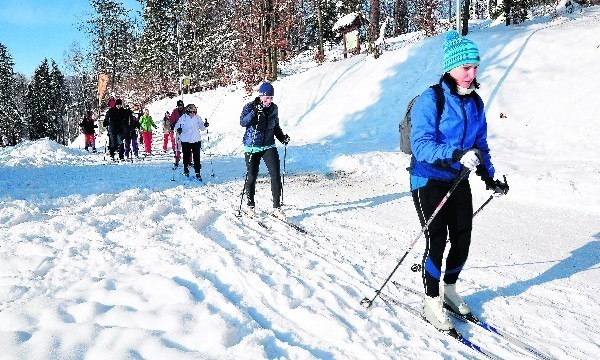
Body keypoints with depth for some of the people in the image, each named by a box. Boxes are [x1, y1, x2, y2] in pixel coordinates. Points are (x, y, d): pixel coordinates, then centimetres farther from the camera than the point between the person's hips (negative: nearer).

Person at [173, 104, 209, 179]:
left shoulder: (197, 118, 2)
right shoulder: (183, 118, -6)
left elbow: (201, 127, 10)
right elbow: (177, 125, -3)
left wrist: (205, 125, -11)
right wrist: (178, 129, -25)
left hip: (196, 140, 1)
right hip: (185, 140, -1)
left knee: (197, 157, 0)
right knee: (186, 156, 11)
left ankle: (198, 173, 5)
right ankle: (186, 169, 33)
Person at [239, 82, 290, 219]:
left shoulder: (274, 108, 5)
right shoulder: (250, 107, -6)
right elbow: (243, 122, -21)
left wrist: (282, 137, 2)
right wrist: (255, 112, -31)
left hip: (269, 146, 3)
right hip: (252, 147, -3)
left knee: (276, 175, -8)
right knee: (252, 177, 4)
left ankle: (277, 207, 0)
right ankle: (250, 205, 24)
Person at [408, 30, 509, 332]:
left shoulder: (475, 102, 6)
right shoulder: (430, 100, -16)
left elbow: (480, 145, 15)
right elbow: (421, 145, -24)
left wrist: (489, 176, 5)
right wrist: (456, 155, -38)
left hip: (459, 181, 6)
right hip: (429, 180, -6)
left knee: (462, 239, 8)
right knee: (436, 240, -5)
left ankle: (449, 289, 32)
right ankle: (432, 302, 14)